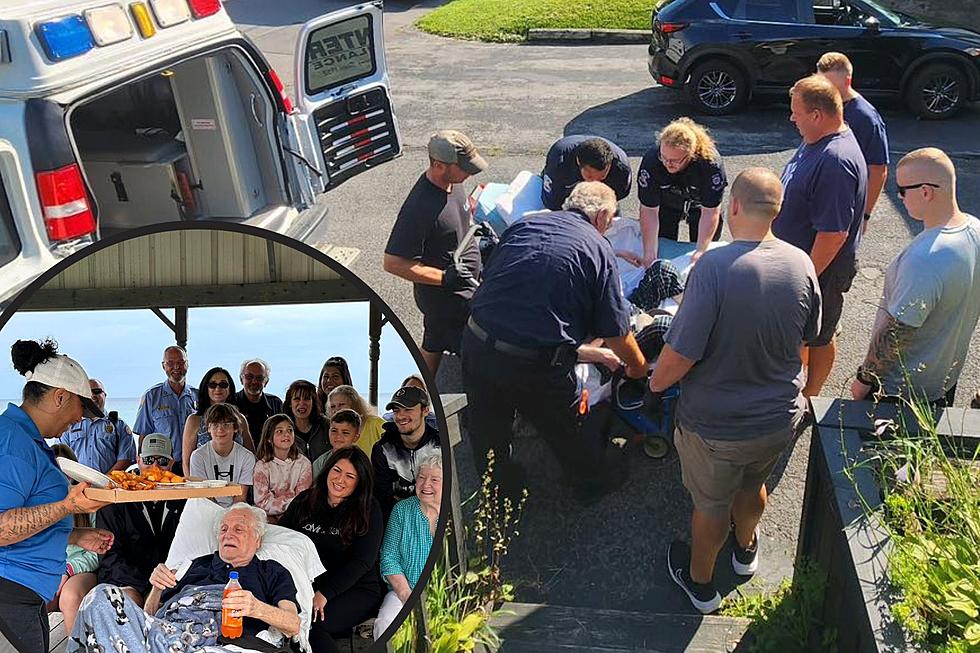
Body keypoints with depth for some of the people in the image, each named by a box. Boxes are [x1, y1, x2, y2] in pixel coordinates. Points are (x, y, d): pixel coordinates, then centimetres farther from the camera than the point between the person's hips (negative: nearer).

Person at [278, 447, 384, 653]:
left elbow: (363, 561, -10)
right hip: (308, 585, 4)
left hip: (357, 590, -4)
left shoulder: (368, 510, -3)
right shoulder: (305, 501, 9)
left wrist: (324, 594, -19)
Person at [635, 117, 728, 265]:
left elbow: (710, 212, -31)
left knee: (707, 252, 3)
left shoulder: (711, 163, -38)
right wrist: (649, 254, -35)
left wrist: (700, 252, -38)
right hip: (665, 205, 1)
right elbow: (649, 211, -31)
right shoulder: (651, 160, -36)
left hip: (701, 205, -1)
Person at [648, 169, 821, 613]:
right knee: (754, 483, 32)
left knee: (711, 503, 21)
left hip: (716, 425, -4)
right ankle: (746, 549, 61)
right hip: (780, 418, 5)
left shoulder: (714, 267, -30)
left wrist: (656, 381, -6)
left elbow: (682, 355, -27)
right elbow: (808, 336, 5)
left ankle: (700, 581, 46)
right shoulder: (801, 264, -12)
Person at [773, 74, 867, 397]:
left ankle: (809, 396, 29)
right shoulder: (816, 140, 2)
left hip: (820, 270, -9)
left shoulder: (836, 162, -31)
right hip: (795, 259, 9)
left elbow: (833, 233, -31)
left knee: (818, 336, 11)